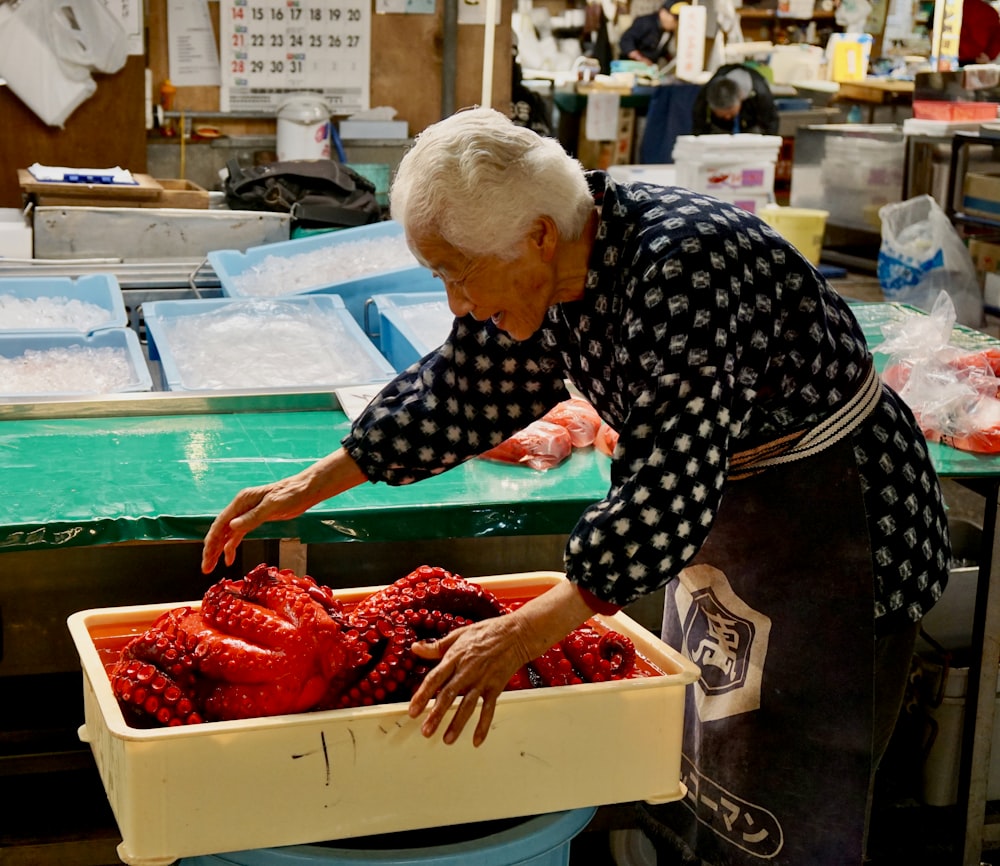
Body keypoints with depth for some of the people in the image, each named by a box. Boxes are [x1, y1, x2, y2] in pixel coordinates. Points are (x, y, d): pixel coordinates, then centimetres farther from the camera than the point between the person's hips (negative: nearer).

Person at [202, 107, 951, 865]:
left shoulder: (679, 268, -32)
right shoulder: (539, 270, -7)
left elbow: (669, 489, -37)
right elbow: (456, 392, 5)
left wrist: (526, 632, -41)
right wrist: (310, 486, 4)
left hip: (834, 522, -8)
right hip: (717, 514, 8)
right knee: (685, 782, 18)